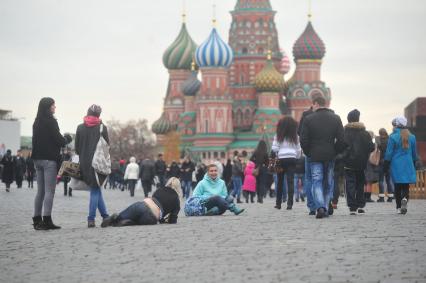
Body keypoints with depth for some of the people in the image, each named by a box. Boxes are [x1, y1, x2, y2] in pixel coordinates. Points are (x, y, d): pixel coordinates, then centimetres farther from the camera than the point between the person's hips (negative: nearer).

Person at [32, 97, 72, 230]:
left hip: (38, 159, 7)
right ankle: (47, 220, -12)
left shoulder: (37, 122, 11)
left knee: (40, 191, 11)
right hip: (50, 159, -7)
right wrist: (67, 139, 9)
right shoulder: (51, 121, -11)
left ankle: (37, 220, 9)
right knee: (49, 191, -7)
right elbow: (59, 140, -13)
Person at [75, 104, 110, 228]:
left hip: (84, 163, 3)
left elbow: (77, 148, 5)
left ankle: (105, 216, 11)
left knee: (96, 190, 11)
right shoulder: (102, 127, -5)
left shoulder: (80, 128, 3)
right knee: (95, 191, 4)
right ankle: (91, 219, 1)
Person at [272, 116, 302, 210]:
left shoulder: (278, 136, 1)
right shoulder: (295, 137, 6)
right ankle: (289, 203, -12)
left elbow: (274, 149, -5)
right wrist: (297, 158, 23)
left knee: (280, 181, 10)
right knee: (290, 181, -3)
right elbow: (299, 150, 8)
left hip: (281, 159, 0)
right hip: (292, 159, 1)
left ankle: (278, 203, 15)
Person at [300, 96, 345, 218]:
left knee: (317, 182, -1)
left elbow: (303, 140, -6)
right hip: (330, 156, 2)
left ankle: (320, 207, -20)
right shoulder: (336, 118, 4)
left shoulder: (308, 119, -4)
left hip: (315, 156, -2)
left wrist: (308, 153, 8)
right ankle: (327, 208, 13)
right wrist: (336, 152, 11)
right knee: (328, 183, 12)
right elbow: (341, 139, -1)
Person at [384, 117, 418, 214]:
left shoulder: (393, 137, -8)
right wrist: (414, 164, 23)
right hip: (408, 165, 2)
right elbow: (414, 153, 12)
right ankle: (405, 199, -26)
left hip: (396, 165, -2)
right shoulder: (412, 137, 5)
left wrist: (386, 166, 1)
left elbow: (389, 153, -6)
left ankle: (399, 207, 6)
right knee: (406, 186, 4)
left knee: (398, 187, 6)